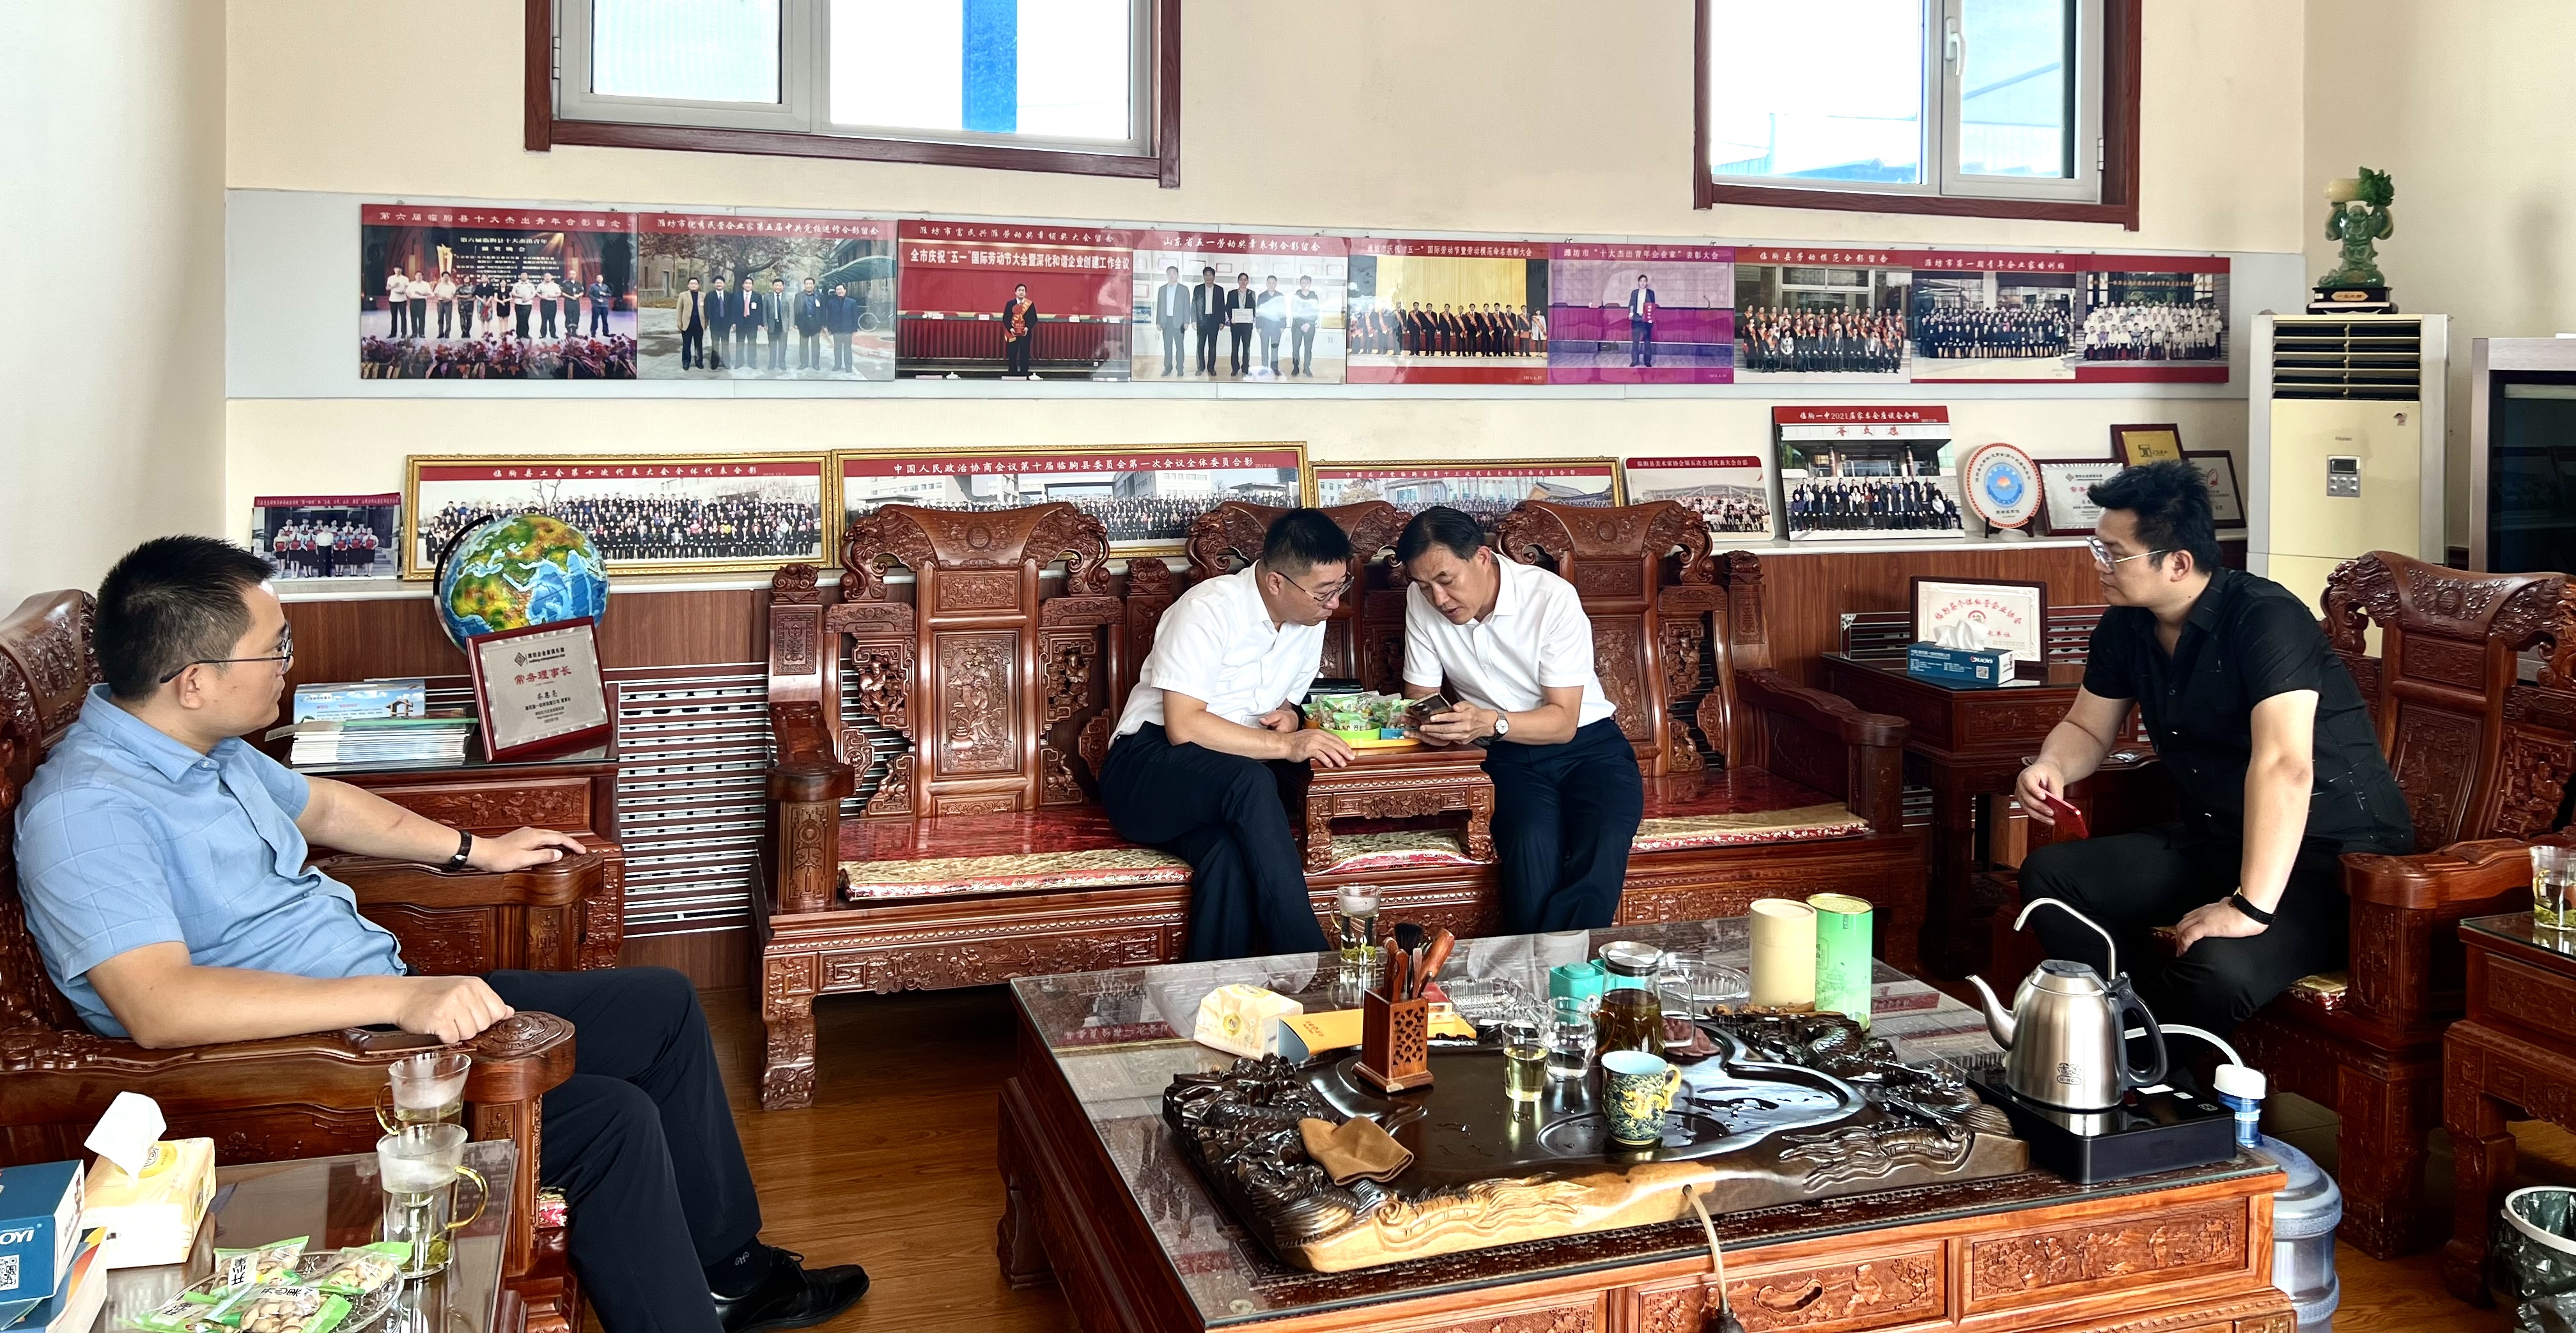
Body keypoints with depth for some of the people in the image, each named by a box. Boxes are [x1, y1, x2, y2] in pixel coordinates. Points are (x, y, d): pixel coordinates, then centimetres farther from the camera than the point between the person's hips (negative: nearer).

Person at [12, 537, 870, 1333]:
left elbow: (318, 804, 29)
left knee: (663, 1005, 10)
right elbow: (160, 1007, -35)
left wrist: (474, 849, 32)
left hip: (397, 1002, 10)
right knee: (612, 1120, -25)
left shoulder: (209, 748, 8)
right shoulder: (83, 810, -22)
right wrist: (399, 997, -38)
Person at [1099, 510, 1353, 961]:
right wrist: (1286, 745, -25)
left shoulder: (1309, 621, 8)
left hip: (1226, 787, 5)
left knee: (1229, 857, -34)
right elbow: (1183, 726, -22)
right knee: (1249, 779, -38)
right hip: (1146, 770, -5)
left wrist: (1287, 716, -1)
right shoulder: (1210, 608, -16)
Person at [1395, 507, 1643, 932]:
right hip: (1508, 757, 2)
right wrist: (1434, 722, -20)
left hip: (1587, 743, -2)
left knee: (1603, 848, -32)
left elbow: (1563, 721, -16)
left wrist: (1490, 722, -35)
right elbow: (1421, 694, 6)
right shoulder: (1421, 601, -4)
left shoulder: (1553, 598, -16)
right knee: (1532, 843, -31)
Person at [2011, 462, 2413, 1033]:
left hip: (2333, 852, -8)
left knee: (2220, 966, -34)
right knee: (2048, 875, -7)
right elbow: (2088, 728, 15)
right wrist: (2051, 766, -10)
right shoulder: (2126, 626, 1)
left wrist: (2250, 908, -41)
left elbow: (2284, 766, -34)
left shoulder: (2265, 618, -23)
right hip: (2215, 838, 8)